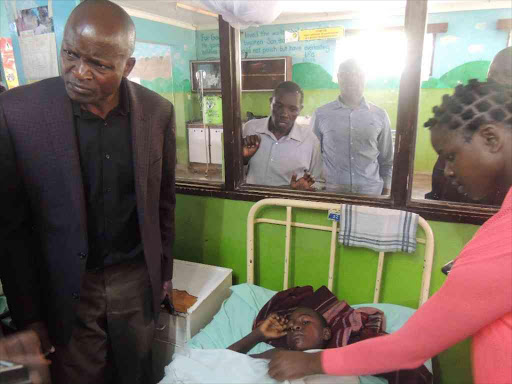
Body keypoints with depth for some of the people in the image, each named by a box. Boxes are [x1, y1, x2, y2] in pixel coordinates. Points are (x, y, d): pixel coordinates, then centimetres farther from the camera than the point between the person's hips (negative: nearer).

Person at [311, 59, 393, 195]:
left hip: (371, 193, 1)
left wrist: (385, 194, 8)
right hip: (330, 192, -1)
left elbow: (386, 161, 10)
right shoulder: (321, 114, 1)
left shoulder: (379, 115, 5)